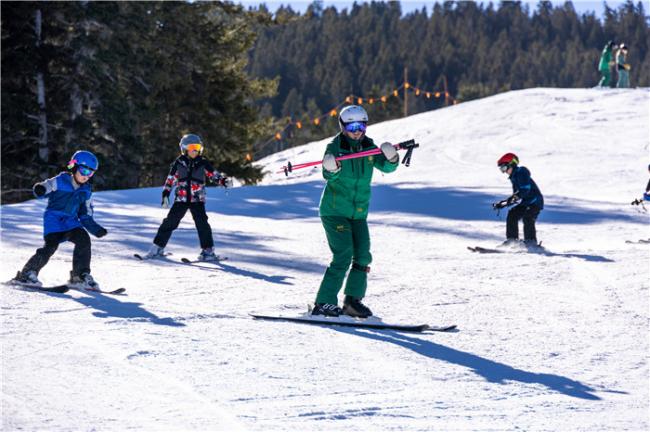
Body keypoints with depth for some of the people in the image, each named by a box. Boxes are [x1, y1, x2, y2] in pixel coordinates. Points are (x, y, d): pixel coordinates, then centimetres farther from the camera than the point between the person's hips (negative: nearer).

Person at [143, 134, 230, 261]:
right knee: (170, 222, -2)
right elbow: (170, 180, 9)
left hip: (197, 200, -1)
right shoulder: (179, 163, 3)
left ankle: (208, 250, -7)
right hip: (181, 198, 1)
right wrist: (165, 195, 4)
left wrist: (224, 181, -14)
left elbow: (214, 175, 5)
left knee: (202, 223, -13)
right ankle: (157, 247, 7)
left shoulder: (203, 163, 2)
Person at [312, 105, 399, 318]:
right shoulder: (335, 147, -9)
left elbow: (386, 167, -5)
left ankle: (353, 301, 14)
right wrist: (332, 170, -43)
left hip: (359, 213, 6)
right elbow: (329, 177, -20)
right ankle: (324, 303, -13)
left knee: (363, 256, 1)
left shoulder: (369, 147, 5)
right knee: (343, 255, -15)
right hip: (334, 210, -6)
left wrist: (391, 158, -27)